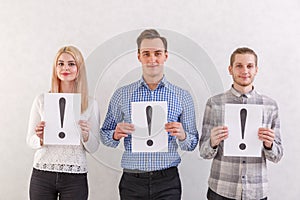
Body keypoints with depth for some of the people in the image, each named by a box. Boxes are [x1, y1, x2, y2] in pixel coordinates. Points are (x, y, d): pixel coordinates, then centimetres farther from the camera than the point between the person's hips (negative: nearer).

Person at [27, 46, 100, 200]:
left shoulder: (91, 104, 0)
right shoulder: (41, 100, 1)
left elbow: (93, 148, 2)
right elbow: (30, 141, 5)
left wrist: (86, 135, -17)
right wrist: (40, 138, -15)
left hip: (75, 177, 0)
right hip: (42, 175, 1)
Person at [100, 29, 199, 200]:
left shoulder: (183, 97, 2)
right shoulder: (122, 95, 3)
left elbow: (192, 144, 6)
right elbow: (105, 136, 7)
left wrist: (182, 135, -15)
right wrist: (116, 135, -14)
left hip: (167, 182, 0)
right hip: (132, 181, 1)